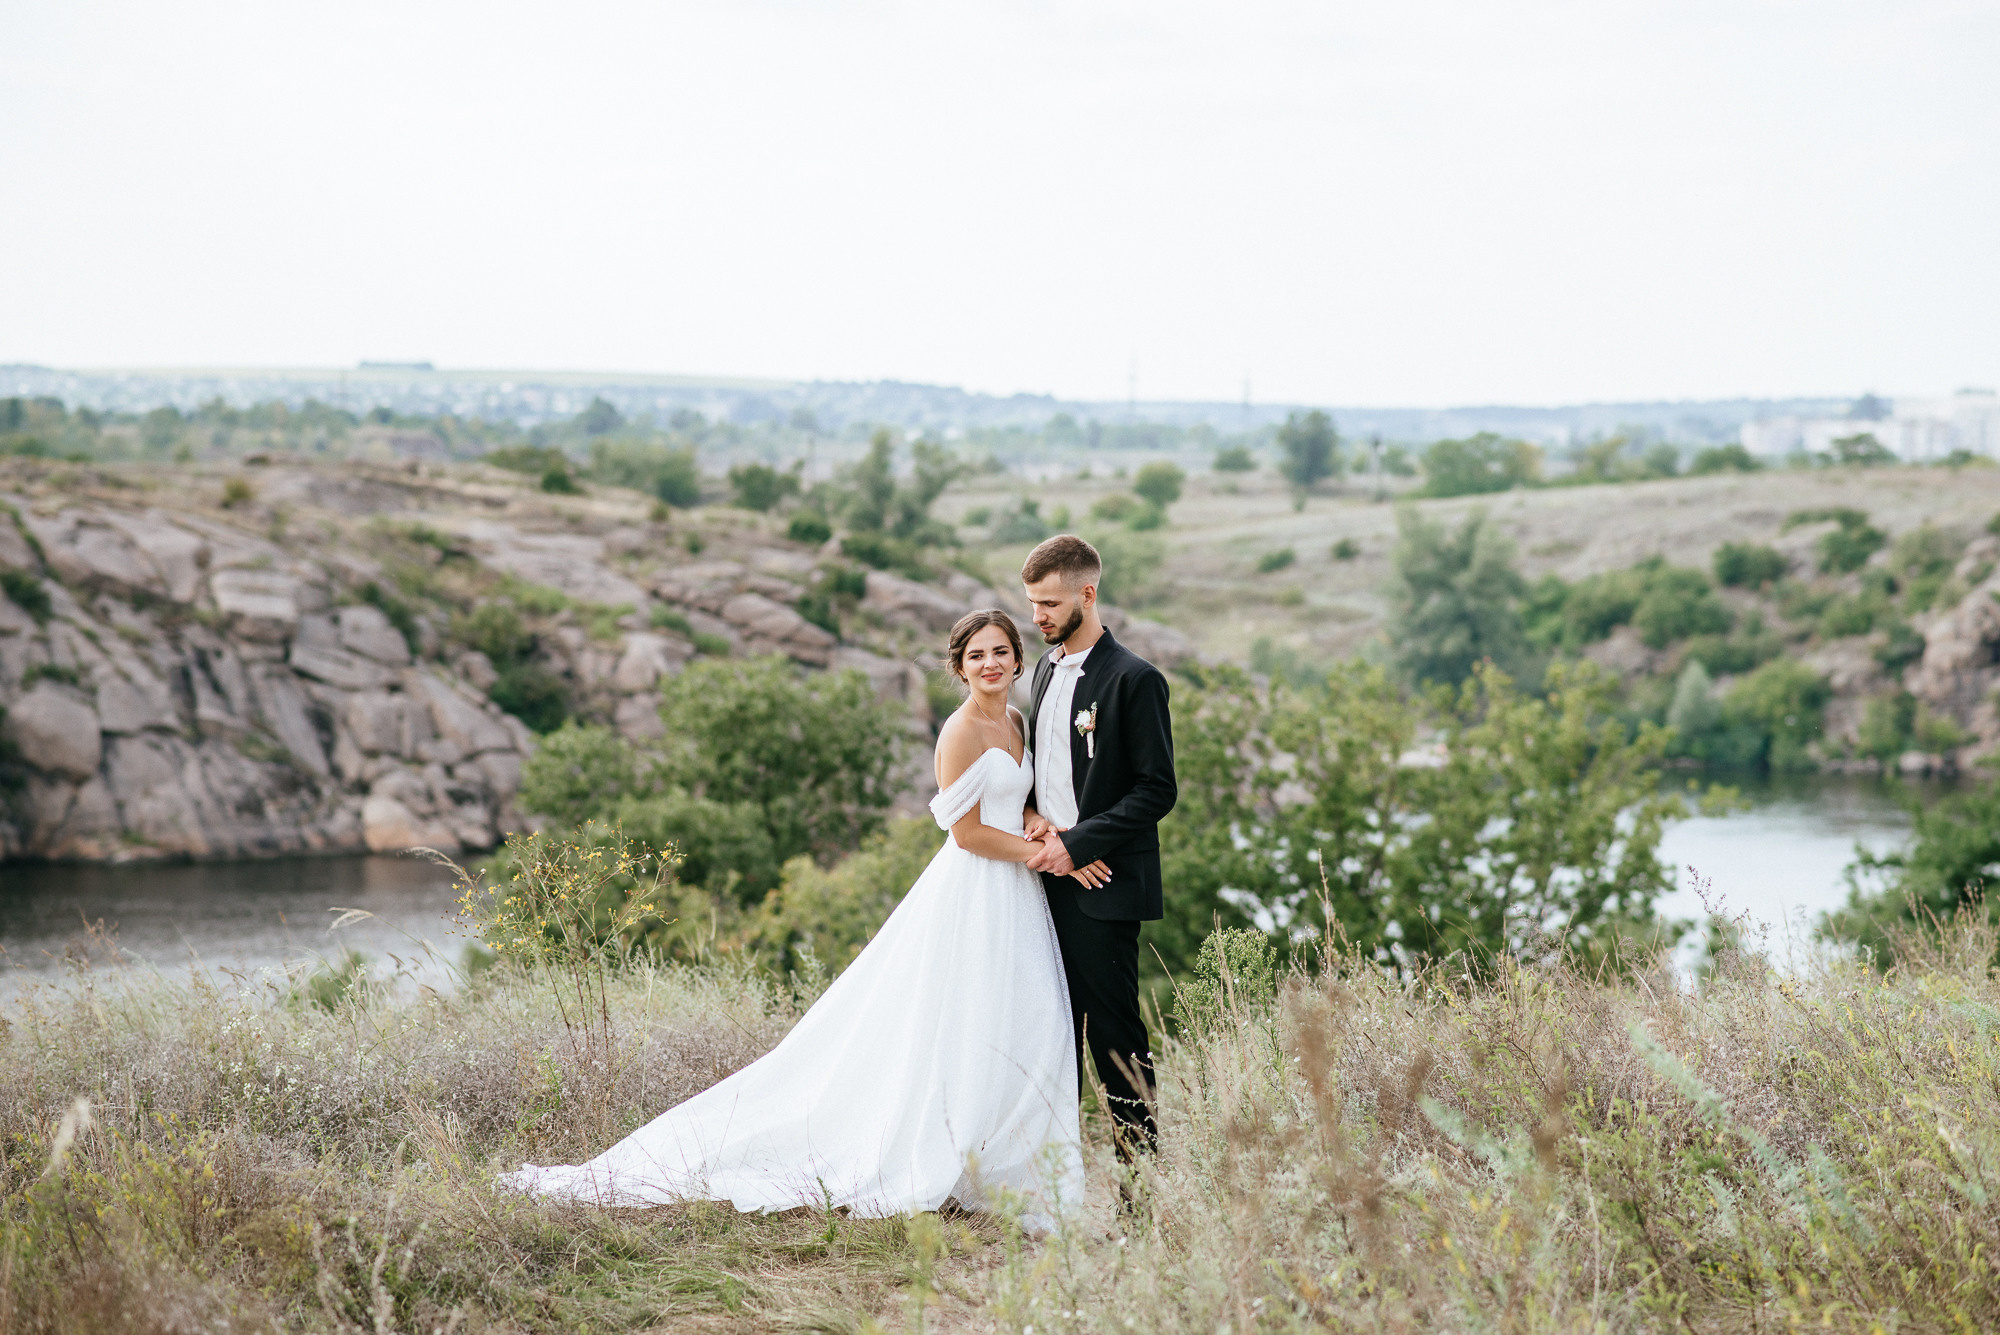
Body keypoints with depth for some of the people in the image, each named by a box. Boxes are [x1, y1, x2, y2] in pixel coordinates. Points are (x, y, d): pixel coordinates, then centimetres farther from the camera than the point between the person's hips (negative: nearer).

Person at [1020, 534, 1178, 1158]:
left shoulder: (1135, 679, -11)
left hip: (1102, 888, -7)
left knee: (1114, 1030, -5)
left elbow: (1157, 790, -13)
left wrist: (1076, 844, -17)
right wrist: (1032, 813, 2)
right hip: (1049, 876, 7)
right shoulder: (1048, 667, 13)